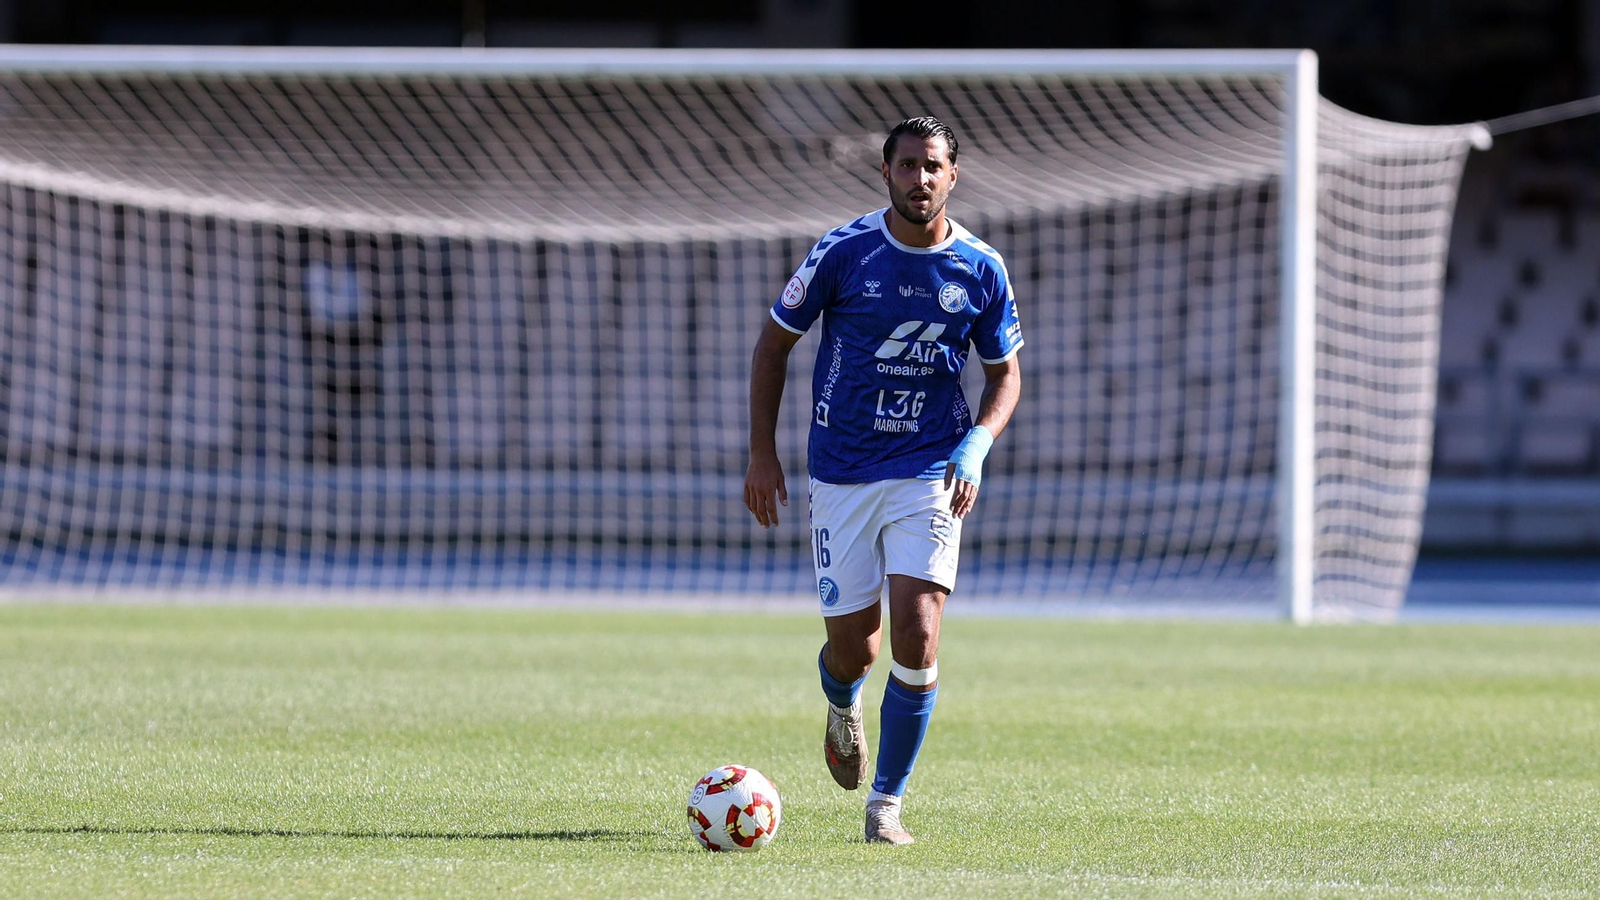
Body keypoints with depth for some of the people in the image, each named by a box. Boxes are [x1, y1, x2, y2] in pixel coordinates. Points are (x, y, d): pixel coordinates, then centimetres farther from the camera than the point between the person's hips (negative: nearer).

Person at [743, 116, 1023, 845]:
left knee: (917, 638, -14)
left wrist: (977, 447, -9)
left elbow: (1005, 375, 10)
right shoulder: (842, 252, -8)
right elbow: (775, 341, 3)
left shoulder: (981, 271, -2)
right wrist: (762, 454, -1)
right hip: (841, 476, 0)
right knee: (853, 648, 3)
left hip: (929, 475, 0)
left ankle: (886, 803, 0)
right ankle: (843, 706, 43)